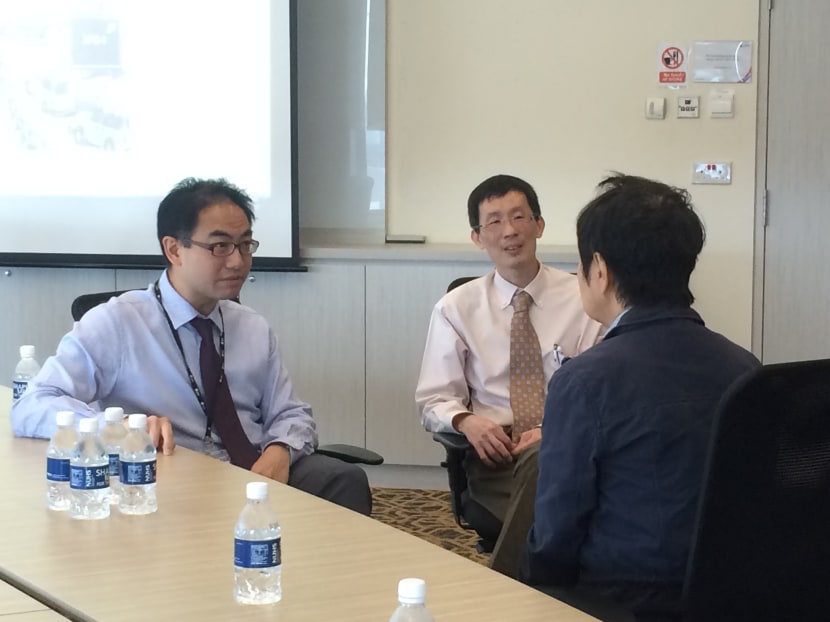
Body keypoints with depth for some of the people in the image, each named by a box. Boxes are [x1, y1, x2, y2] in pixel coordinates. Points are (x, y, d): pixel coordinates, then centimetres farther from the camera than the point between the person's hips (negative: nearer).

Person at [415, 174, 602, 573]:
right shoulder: (456, 308, 11)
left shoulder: (582, 300, 8)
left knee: (540, 462, -38)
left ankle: (504, 586, -29)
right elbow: (433, 401, 10)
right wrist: (465, 421, -14)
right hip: (495, 453, -1)